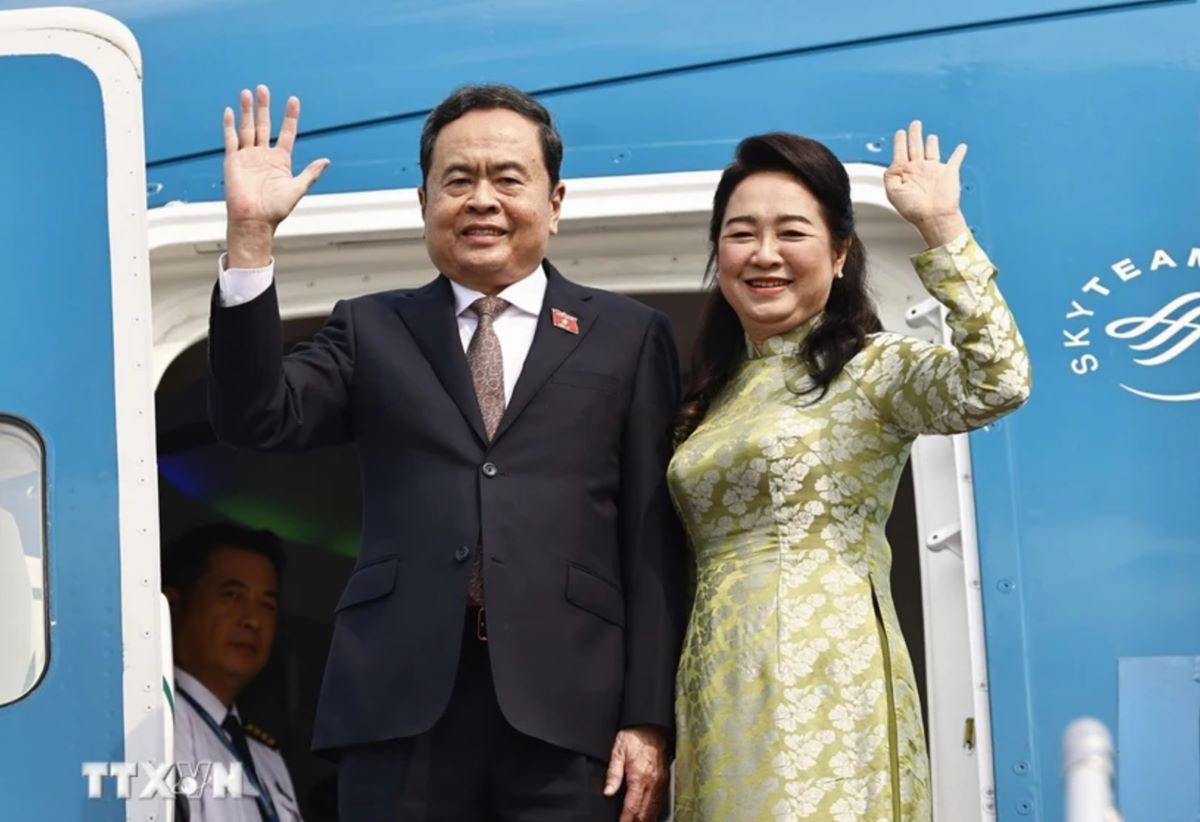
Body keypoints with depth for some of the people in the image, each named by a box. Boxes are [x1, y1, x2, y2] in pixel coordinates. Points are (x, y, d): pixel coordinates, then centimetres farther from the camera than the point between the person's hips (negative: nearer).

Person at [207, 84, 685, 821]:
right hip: (402, 705, 1)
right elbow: (258, 419, -1)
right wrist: (251, 234, -8)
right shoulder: (372, 331, 15)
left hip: (569, 710, -1)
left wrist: (650, 718, -3)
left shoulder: (628, 336, 11)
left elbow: (654, 544, 5)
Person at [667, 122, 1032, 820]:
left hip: (823, 677, -6)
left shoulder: (872, 367, -3)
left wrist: (942, 226, -21)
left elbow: (997, 383, -23)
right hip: (721, 685, 6)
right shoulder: (717, 394, 17)